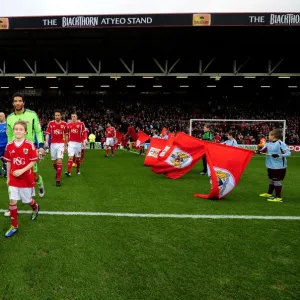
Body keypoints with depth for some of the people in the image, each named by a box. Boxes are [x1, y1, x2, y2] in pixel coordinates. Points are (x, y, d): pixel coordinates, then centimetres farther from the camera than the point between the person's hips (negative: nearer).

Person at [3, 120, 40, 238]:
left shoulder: (30, 145, -13)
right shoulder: (9, 146, -2)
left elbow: (33, 161, -12)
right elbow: (8, 162, 7)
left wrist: (22, 171, -22)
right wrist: (8, 177, 9)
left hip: (27, 179, -3)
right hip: (13, 179, 3)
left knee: (28, 200, 13)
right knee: (12, 202, 1)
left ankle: (35, 208, 48)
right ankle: (14, 226, 15)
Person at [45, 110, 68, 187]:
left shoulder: (64, 124, 2)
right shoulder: (51, 123, 2)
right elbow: (47, 133, 2)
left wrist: (66, 145, 12)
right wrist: (46, 141, -16)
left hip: (61, 144, -2)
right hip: (53, 144, 2)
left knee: (59, 161, -13)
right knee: (54, 161, 11)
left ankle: (58, 180, -9)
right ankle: (58, 172, 44)